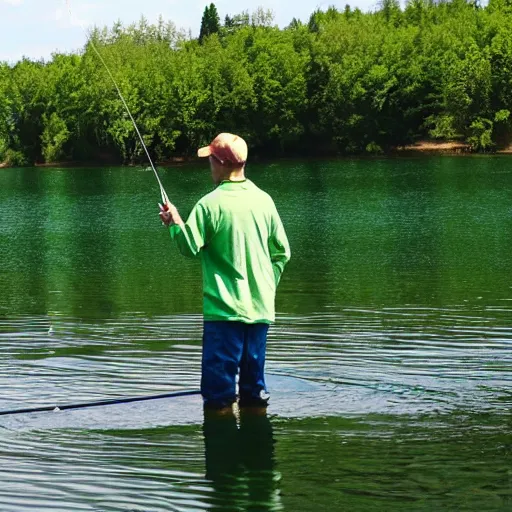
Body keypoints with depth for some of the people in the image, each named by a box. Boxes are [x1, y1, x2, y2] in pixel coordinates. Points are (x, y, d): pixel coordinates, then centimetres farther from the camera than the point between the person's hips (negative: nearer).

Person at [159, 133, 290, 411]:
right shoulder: (264, 200, 5)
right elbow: (282, 252, 10)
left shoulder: (210, 204, -11)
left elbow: (190, 247, -10)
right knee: (253, 378, 13)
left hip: (224, 307, -5)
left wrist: (175, 223, 6)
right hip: (260, 306, 5)